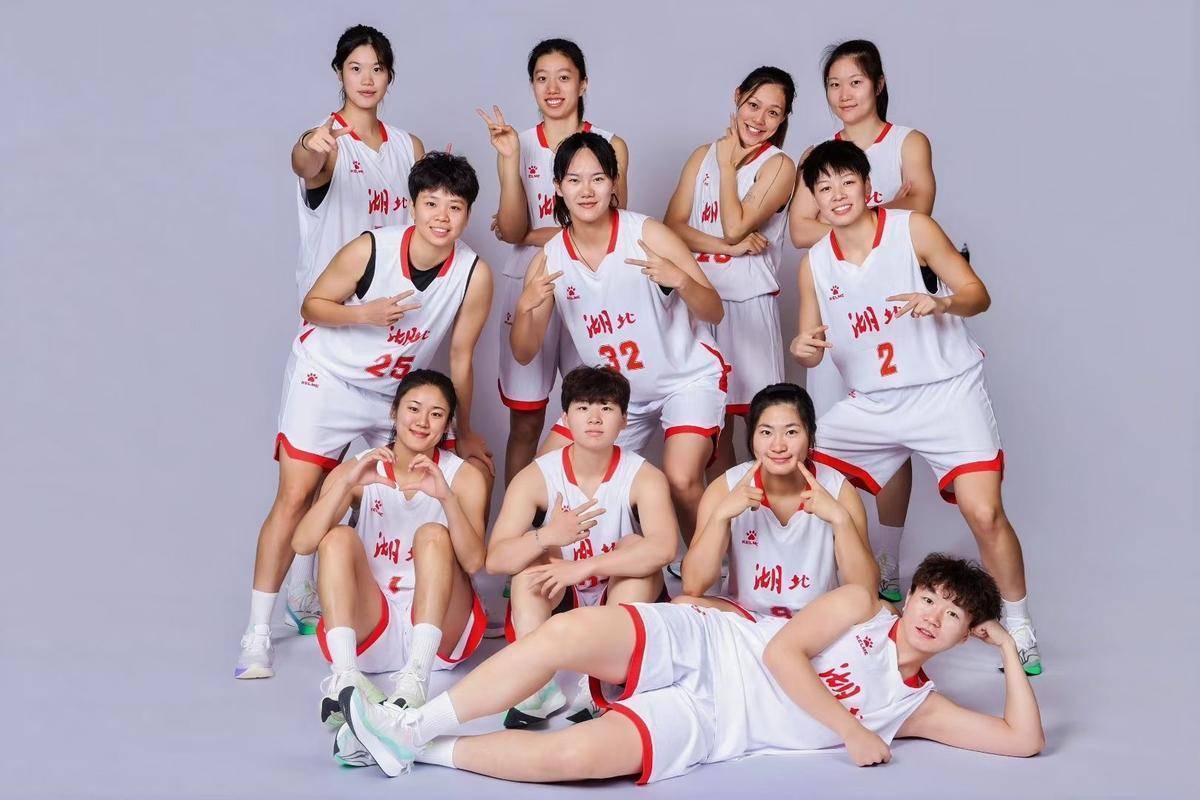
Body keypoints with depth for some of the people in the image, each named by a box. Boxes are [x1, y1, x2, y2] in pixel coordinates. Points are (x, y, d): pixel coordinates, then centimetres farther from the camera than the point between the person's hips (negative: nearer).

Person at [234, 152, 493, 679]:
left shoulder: (474, 274, -18)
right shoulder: (371, 250, -24)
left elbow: (460, 357, -6)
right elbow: (312, 305, -10)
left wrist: (464, 433, 2)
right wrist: (365, 313, -30)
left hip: (399, 391, 3)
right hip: (330, 378, -3)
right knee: (295, 497, -9)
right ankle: (258, 632, -3)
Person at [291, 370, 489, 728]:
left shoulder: (465, 476, 1)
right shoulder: (359, 471, 2)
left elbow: (474, 561, -16)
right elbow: (303, 543, -15)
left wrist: (446, 496, -31)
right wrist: (347, 482, -28)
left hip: (440, 627, -1)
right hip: (370, 629, 1)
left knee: (433, 534, -23)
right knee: (338, 538, -20)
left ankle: (415, 678, -42)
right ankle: (344, 677, -39)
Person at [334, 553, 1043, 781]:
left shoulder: (916, 706, 13)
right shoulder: (862, 609, 9)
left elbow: (1024, 740, 8)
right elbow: (782, 651, -4)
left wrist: (1010, 651, 5)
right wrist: (850, 732, -7)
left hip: (707, 726, 0)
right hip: (702, 644, 0)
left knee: (575, 755, -30)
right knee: (569, 631, -31)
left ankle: (418, 752, -12)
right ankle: (411, 726, -19)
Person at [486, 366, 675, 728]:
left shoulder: (644, 477, -14)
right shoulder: (535, 477, -12)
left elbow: (663, 548, -34)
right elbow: (495, 559, -23)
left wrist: (582, 567, -41)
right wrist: (547, 537, -43)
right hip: (555, 607, 1)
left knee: (635, 547, -26)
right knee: (533, 554, -24)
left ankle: (594, 687, -33)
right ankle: (535, 687, -35)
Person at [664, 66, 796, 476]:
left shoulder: (778, 165, -1)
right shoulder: (704, 155, 12)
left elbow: (735, 227, -12)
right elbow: (672, 225, 1)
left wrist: (728, 164, -5)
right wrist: (727, 246, -13)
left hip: (747, 301, -4)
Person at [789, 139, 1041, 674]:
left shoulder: (912, 229, -8)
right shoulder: (814, 264, 4)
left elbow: (977, 294, -7)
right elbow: (811, 350, 9)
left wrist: (940, 302, -29)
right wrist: (802, 349, -15)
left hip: (946, 391, -5)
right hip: (870, 405, 5)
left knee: (983, 512, -17)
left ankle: (1017, 625, 4)